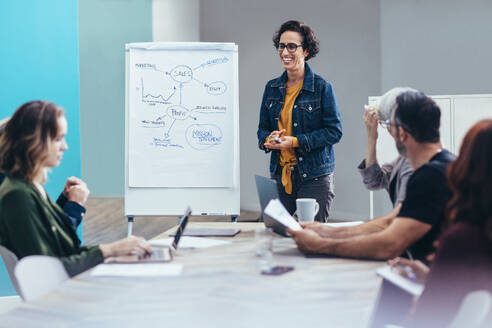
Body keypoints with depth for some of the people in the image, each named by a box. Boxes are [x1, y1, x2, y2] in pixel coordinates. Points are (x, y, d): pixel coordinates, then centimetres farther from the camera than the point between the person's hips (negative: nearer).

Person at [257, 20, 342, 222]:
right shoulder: (272, 88, 10)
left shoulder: (321, 87, -5)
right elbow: (262, 129, 16)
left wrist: (295, 141, -16)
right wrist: (269, 139, -8)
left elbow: (334, 131, -8)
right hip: (280, 175, 4)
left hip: (314, 177, -4)